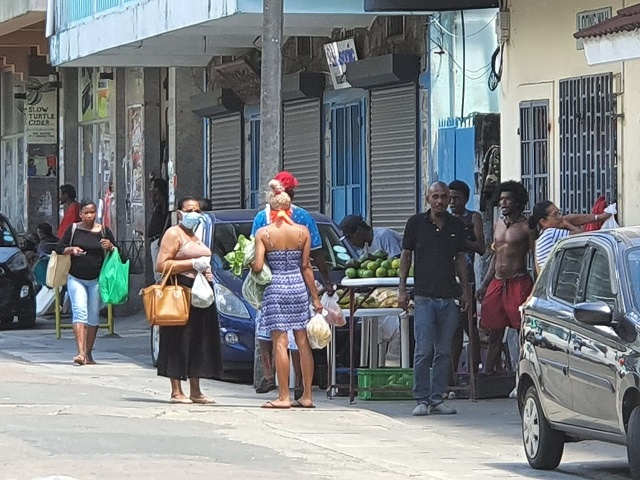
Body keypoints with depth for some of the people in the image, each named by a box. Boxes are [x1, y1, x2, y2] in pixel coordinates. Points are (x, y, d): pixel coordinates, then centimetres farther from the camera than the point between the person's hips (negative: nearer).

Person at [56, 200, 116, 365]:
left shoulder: (103, 231, 2)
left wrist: (110, 246, -14)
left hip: (96, 280, 1)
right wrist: (71, 249, -15)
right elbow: (59, 248, 5)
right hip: (76, 279, -1)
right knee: (79, 312, -15)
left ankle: (88, 353, 18)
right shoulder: (73, 229, 1)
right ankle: (81, 352, -25)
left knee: (93, 317, 6)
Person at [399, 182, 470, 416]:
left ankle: (437, 399, 10)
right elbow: (406, 256, 7)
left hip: (449, 297, 3)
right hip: (424, 296, -3)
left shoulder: (456, 225, 10)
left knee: (444, 351, 4)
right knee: (424, 350, -7)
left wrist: (465, 289, 11)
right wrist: (402, 289, 1)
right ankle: (422, 400, -1)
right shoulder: (416, 223, 2)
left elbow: (461, 259, 16)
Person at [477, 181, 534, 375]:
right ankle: (487, 373, 13)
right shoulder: (498, 224, 15)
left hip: (518, 283, -7)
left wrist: (536, 289, -15)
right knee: (494, 334, 9)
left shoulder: (525, 227, -6)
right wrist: (484, 284, 20)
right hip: (497, 283, 7)